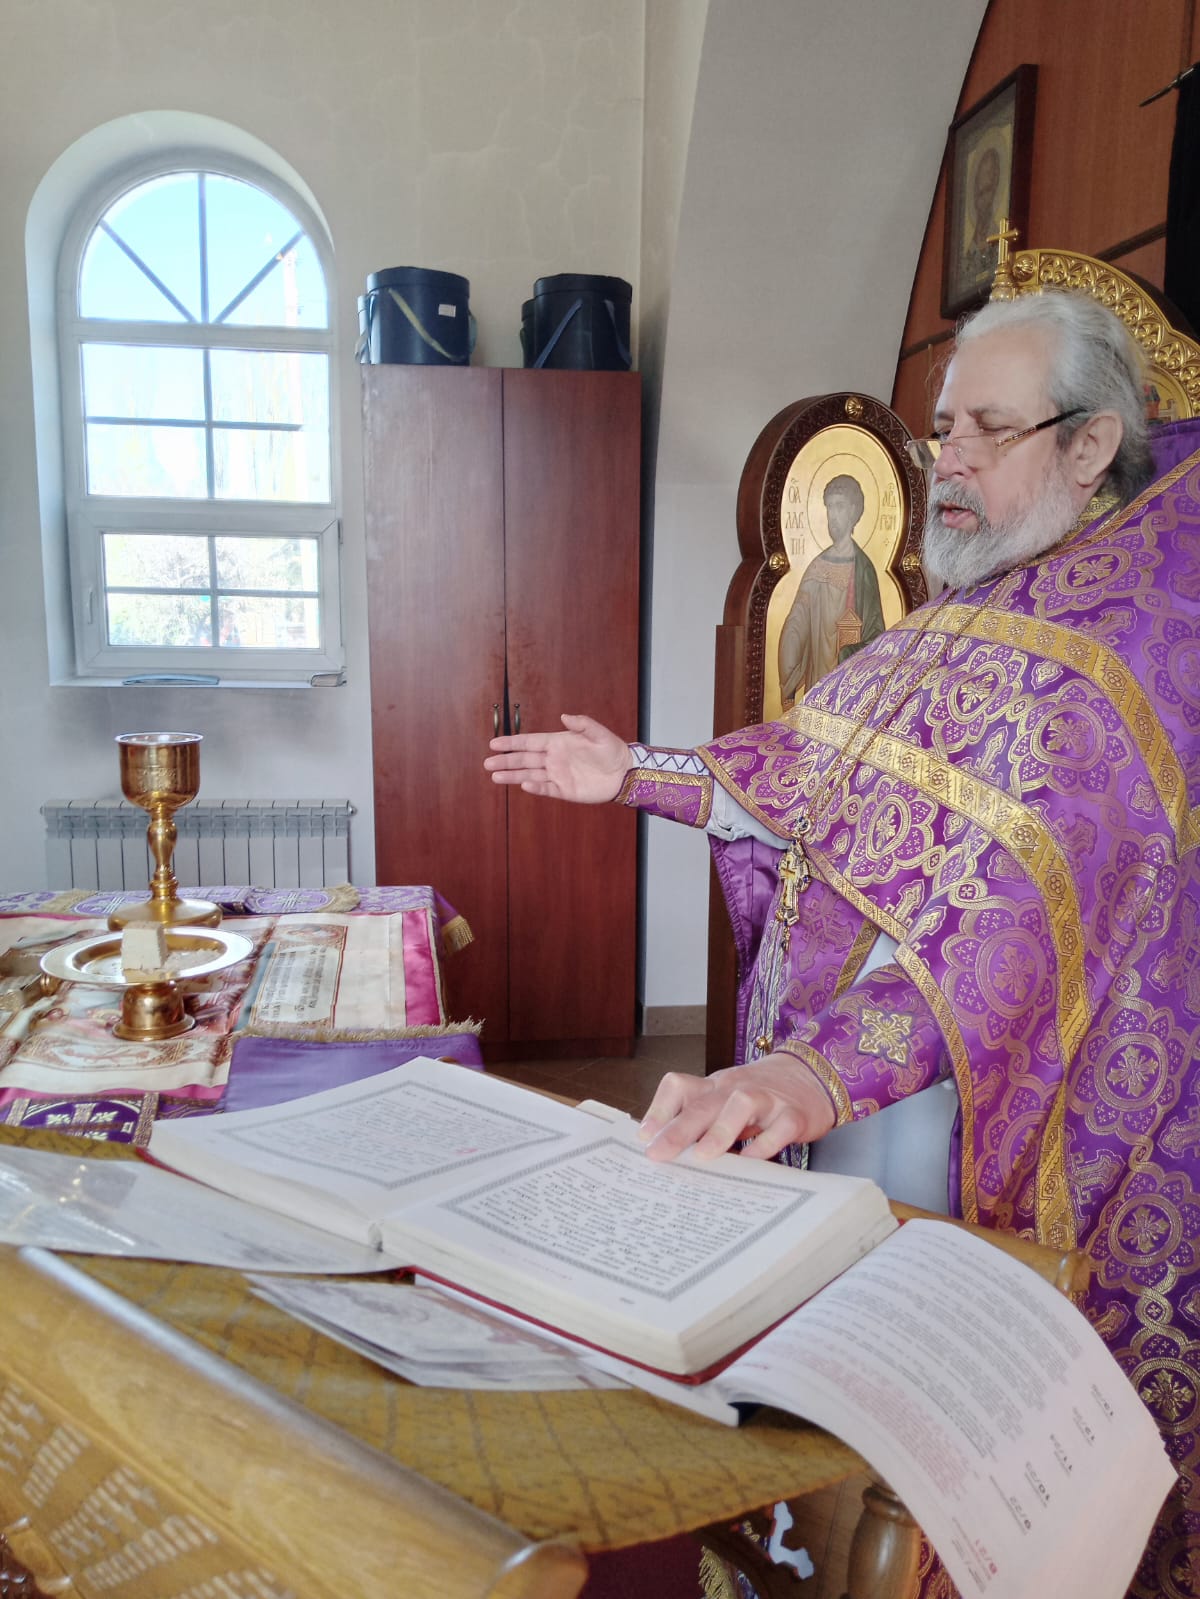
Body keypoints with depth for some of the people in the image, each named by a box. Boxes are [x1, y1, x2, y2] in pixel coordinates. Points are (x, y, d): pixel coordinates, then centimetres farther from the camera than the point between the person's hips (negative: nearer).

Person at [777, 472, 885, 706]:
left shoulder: (863, 568, -5)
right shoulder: (817, 567, 7)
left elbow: (875, 635, -5)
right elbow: (795, 628, 5)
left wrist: (849, 656, -21)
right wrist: (787, 688, -1)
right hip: (815, 685, 4)